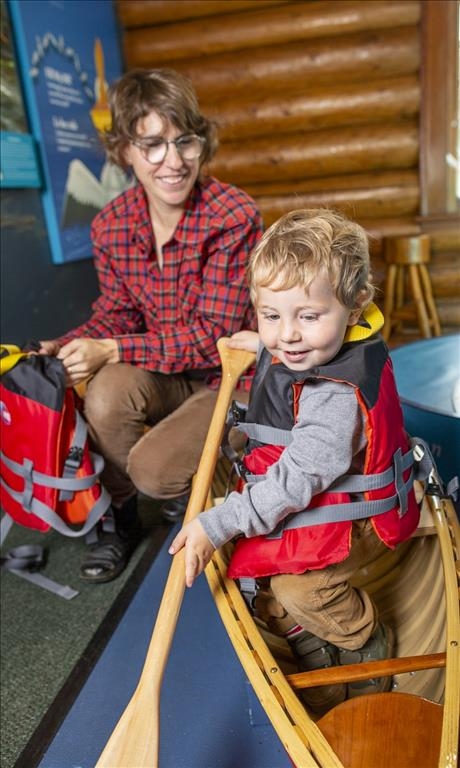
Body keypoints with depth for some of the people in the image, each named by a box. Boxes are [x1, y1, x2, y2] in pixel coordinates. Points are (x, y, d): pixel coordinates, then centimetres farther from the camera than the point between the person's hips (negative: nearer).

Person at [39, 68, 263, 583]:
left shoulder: (234, 217, -22)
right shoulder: (111, 226, -5)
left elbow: (212, 334, -24)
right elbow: (117, 314, 2)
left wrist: (112, 351, -29)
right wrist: (65, 348, -18)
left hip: (233, 376, -4)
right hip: (165, 372, 5)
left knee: (152, 467, -23)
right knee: (105, 392, -27)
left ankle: (187, 484, 17)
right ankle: (119, 514, 2)